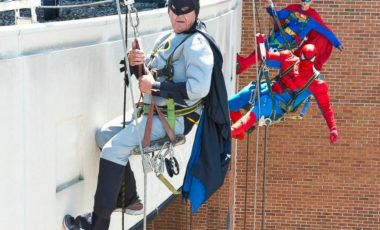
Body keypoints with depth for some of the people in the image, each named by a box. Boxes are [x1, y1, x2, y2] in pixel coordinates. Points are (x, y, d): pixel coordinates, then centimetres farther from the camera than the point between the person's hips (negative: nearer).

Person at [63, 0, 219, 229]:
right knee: (105, 134, 11)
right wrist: (135, 62, -4)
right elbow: (148, 73, 21)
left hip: (174, 118, -10)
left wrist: (155, 87, -23)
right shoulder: (167, 38, 12)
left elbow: (199, 88, -30)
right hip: (151, 110, 10)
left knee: (114, 149, -18)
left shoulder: (196, 44, -17)